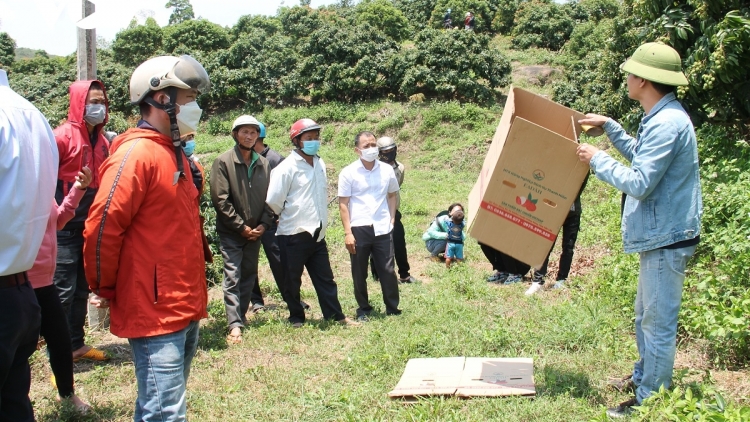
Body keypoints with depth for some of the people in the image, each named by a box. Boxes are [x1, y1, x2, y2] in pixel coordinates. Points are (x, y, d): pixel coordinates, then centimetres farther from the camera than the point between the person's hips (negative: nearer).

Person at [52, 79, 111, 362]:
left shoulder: (102, 141, 10)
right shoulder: (64, 136, -11)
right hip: (66, 228, -7)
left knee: (82, 289, 15)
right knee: (63, 291, -4)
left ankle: (76, 344, 26)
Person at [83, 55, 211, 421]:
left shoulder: (174, 153, 15)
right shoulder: (136, 153, -15)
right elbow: (101, 229, -18)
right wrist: (106, 291, -8)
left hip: (185, 306, 9)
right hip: (155, 310, -9)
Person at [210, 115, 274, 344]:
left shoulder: (263, 164, 7)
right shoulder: (223, 162, -7)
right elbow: (220, 200, -11)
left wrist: (263, 224, -4)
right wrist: (241, 226, -12)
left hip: (256, 231, 5)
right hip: (231, 232, -5)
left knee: (249, 276, 13)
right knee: (232, 277, -8)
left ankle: (241, 315, 27)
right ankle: (235, 325, -10)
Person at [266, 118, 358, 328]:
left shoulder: (320, 164, 8)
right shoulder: (287, 167, -12)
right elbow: (273, 201, -13)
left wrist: (321, 220, 12)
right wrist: (288, 217, 3)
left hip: (317, 234, 6)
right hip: (293, 235, -6)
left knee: (325, 277, 12)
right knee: (293, 279, 8)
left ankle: (336, 315, 20)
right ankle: (296, 317, 22)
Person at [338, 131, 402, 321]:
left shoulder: (387, 170, 5)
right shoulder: (348, 173, -3)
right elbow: (343, 204, -3)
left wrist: (392, 219, 8)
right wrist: (347, 233, -9)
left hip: (382, 229, 2)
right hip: (358, 229, -2)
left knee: (388, 270, 2)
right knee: (359, 273, 6)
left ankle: (392, 309, 15)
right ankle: (363, 309, 20)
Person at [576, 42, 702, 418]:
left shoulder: (666, 124, -23)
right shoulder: (664, 117, 11)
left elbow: (639, 183, -25)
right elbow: (641, 157, 27)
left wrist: (597, 159, -13)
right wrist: (609, 127, 23)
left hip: (667, 237, -11)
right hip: (660, 234, 11)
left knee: (658, 322, -1)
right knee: (646, 314, 23)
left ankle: (650, 401, 9)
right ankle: (642, 378, 39)